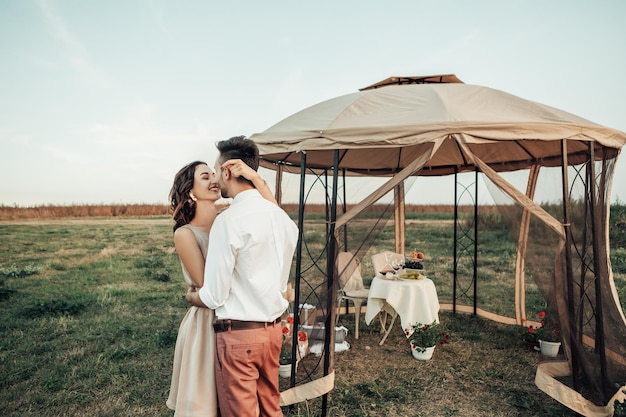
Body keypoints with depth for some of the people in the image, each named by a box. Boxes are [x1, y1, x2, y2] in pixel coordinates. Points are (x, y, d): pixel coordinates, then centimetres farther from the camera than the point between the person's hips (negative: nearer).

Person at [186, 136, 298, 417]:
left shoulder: (229, 220, -19)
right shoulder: (282, 217, 2)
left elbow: (214, 296, -15)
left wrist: (190, 297, 5)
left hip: (238, 333, -7)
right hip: (273, 329, 7)